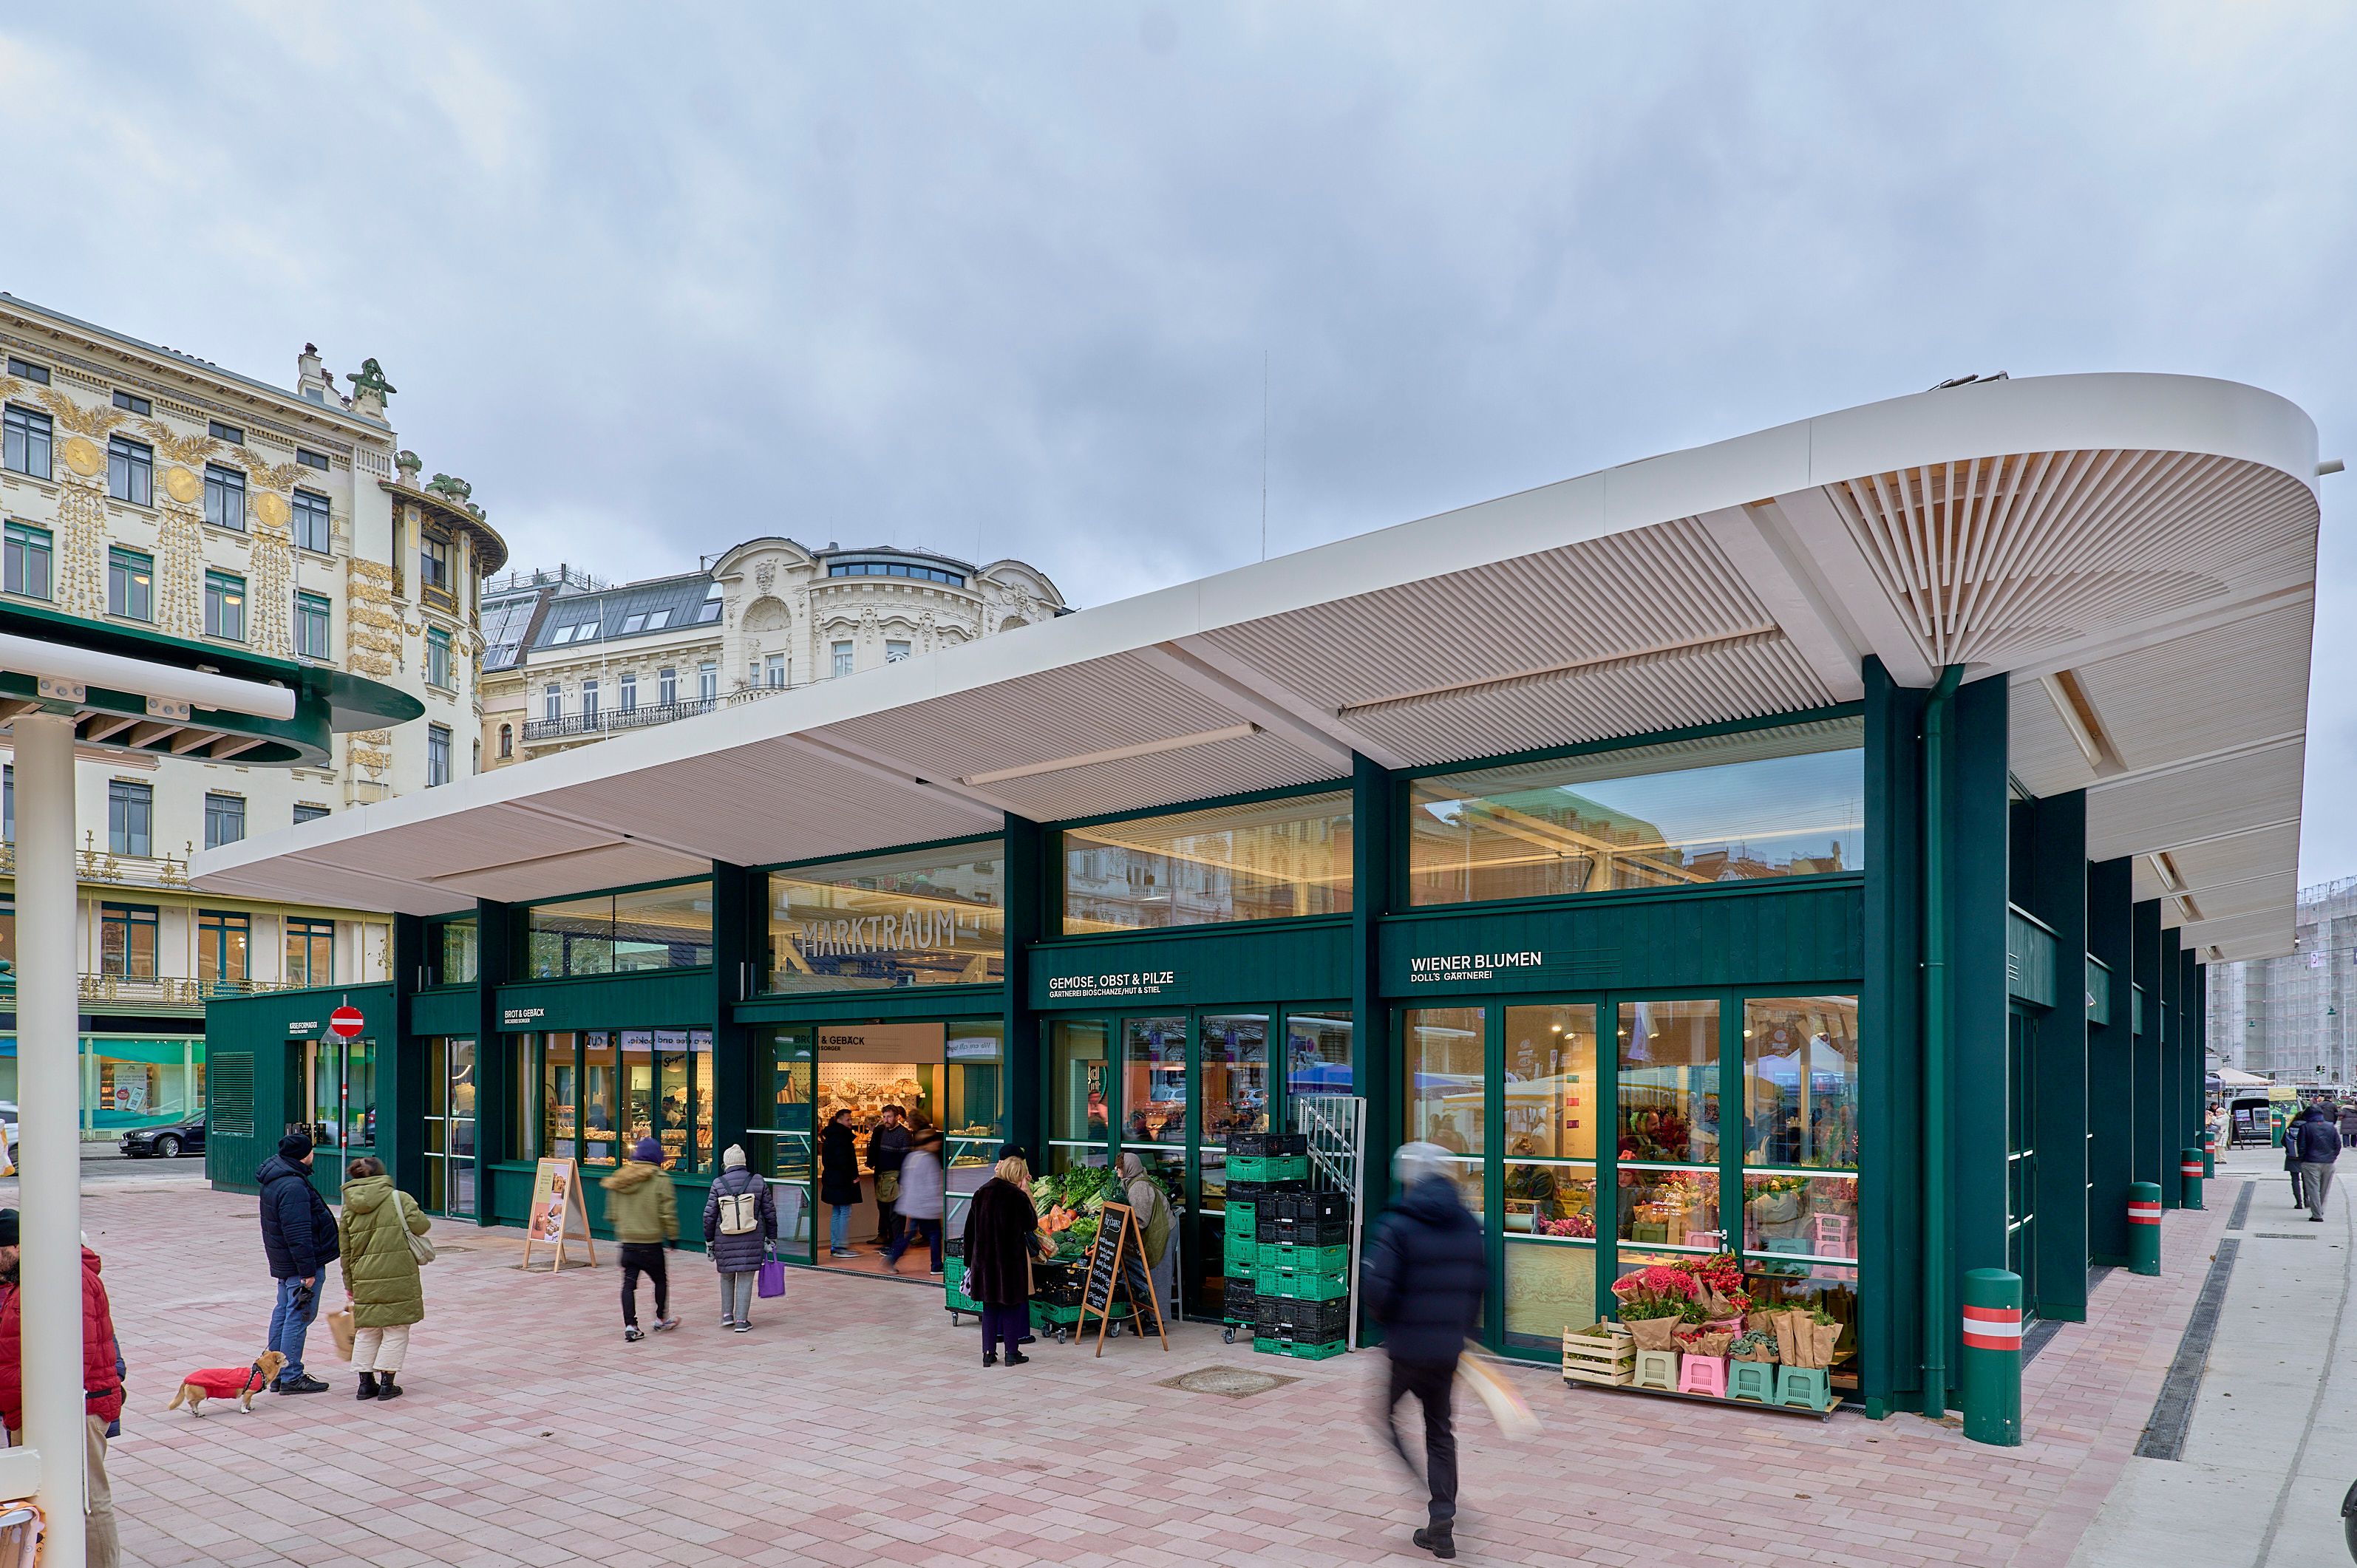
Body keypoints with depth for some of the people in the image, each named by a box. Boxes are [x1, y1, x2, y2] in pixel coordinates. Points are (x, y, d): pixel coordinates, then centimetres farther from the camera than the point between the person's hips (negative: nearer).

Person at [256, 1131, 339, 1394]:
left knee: (283, 1313, 17)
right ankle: (291, 1377, 2)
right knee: (299, 1316, -4)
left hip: (282, 1263, 11)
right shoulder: (293, 1187, -24)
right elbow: (299, 1234, -26)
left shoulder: (274, 1178, 10)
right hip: (299, 1263, -11)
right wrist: (308, 1271, -22)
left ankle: (276, 1373, 26)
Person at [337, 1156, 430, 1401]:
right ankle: (386, 1383, 5)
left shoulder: (349, 1208, 6)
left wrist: (349, 1284, 19)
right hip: (398, 1277, -4)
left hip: (364, 1279, 4)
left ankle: (366, 1382, 18)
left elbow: (345, 1250, 10)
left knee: (366, 1331, 17)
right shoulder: (399, 1198, -6)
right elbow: (421, 1226, -13)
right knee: (396, 1330, 6)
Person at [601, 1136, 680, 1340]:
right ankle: (661, 1319, 26)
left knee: (629, 1283, 7)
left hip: (627, 1241, 4)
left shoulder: (619, 1179, 6)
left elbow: (611, 1214, 11)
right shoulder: (661, 1180, -10)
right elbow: (668, 1213, -12)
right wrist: (673, 1237, -1)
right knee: (661, 1280, 14)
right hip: (651, 1242, -4)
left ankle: (630, 1326, 0)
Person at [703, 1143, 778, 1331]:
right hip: (752, 1240, 0)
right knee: (745, 1278, 6)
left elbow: (709, 1215, -1)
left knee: (726, 1276, 20)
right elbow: (770, 1213, 4)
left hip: (724, 1240, 0)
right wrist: (771, 1238, 13)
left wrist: (709, 1242, 9)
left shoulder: (718, 1184, -3)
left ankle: (727, 1314, 19)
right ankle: (741, 1320, 5)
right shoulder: (758, 1182, 0)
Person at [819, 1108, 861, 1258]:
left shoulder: (831, 1135, 14)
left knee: (836, 1213, 13)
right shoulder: (841, 1135, -16)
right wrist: (853, 1176, -15)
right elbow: (843, 1159, -22)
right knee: (845, 1212, -6)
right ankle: (841, 1247, -7)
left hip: (831, 1179, 10)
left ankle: (834, 1246, 17)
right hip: (842, 1181, -10)